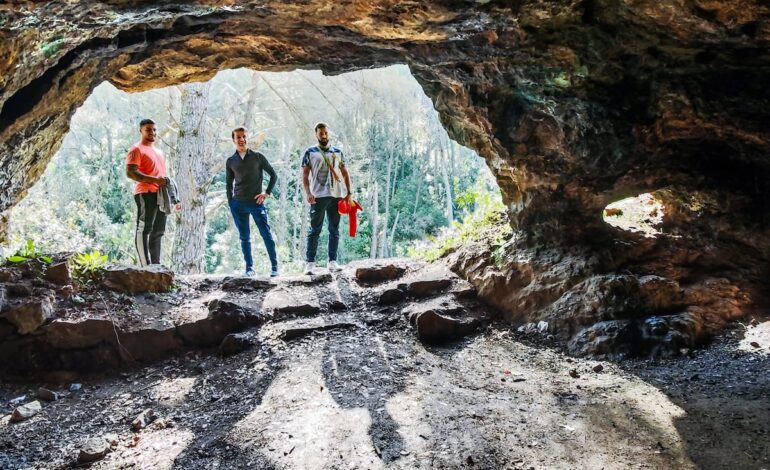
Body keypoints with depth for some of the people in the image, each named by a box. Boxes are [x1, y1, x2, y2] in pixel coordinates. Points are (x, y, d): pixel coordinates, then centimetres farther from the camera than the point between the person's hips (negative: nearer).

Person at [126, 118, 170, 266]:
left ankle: (156, 264, 14)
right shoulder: (136, 149, -2)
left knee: (158, 232, 9)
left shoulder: (158, 151, 25)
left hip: (160, 194, 9)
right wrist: (154, 180, -22)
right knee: (144, 230, -10)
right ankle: (145, 266, -14)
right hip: (146, 194, -9)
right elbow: (130, 172, -14)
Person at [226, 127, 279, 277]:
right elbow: (229, 184, 16)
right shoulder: (230, 161, 10)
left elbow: (273, 175, 8)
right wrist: (230, 203, 7)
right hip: (238, 204, 2)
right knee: (245, 237, 5)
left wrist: (267, 193, -2)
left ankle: (274, 267, 2)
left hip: (256, 203, -2)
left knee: (267, 235, -4)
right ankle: (249, 268, 11)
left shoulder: (258, 157, 4)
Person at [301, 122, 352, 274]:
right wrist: (308, 193, -13)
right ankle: (310, 262, -2)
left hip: (336, 196, 3)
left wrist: (348, 193, 4)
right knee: (315, 230, -3)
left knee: (334, 230, 6)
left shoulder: (337, 152, 14)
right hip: (319, 196, -3)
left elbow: (345, 173, 14)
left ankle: (332, 261, 11)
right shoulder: (310, 152, 5)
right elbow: (305, 175, 1)